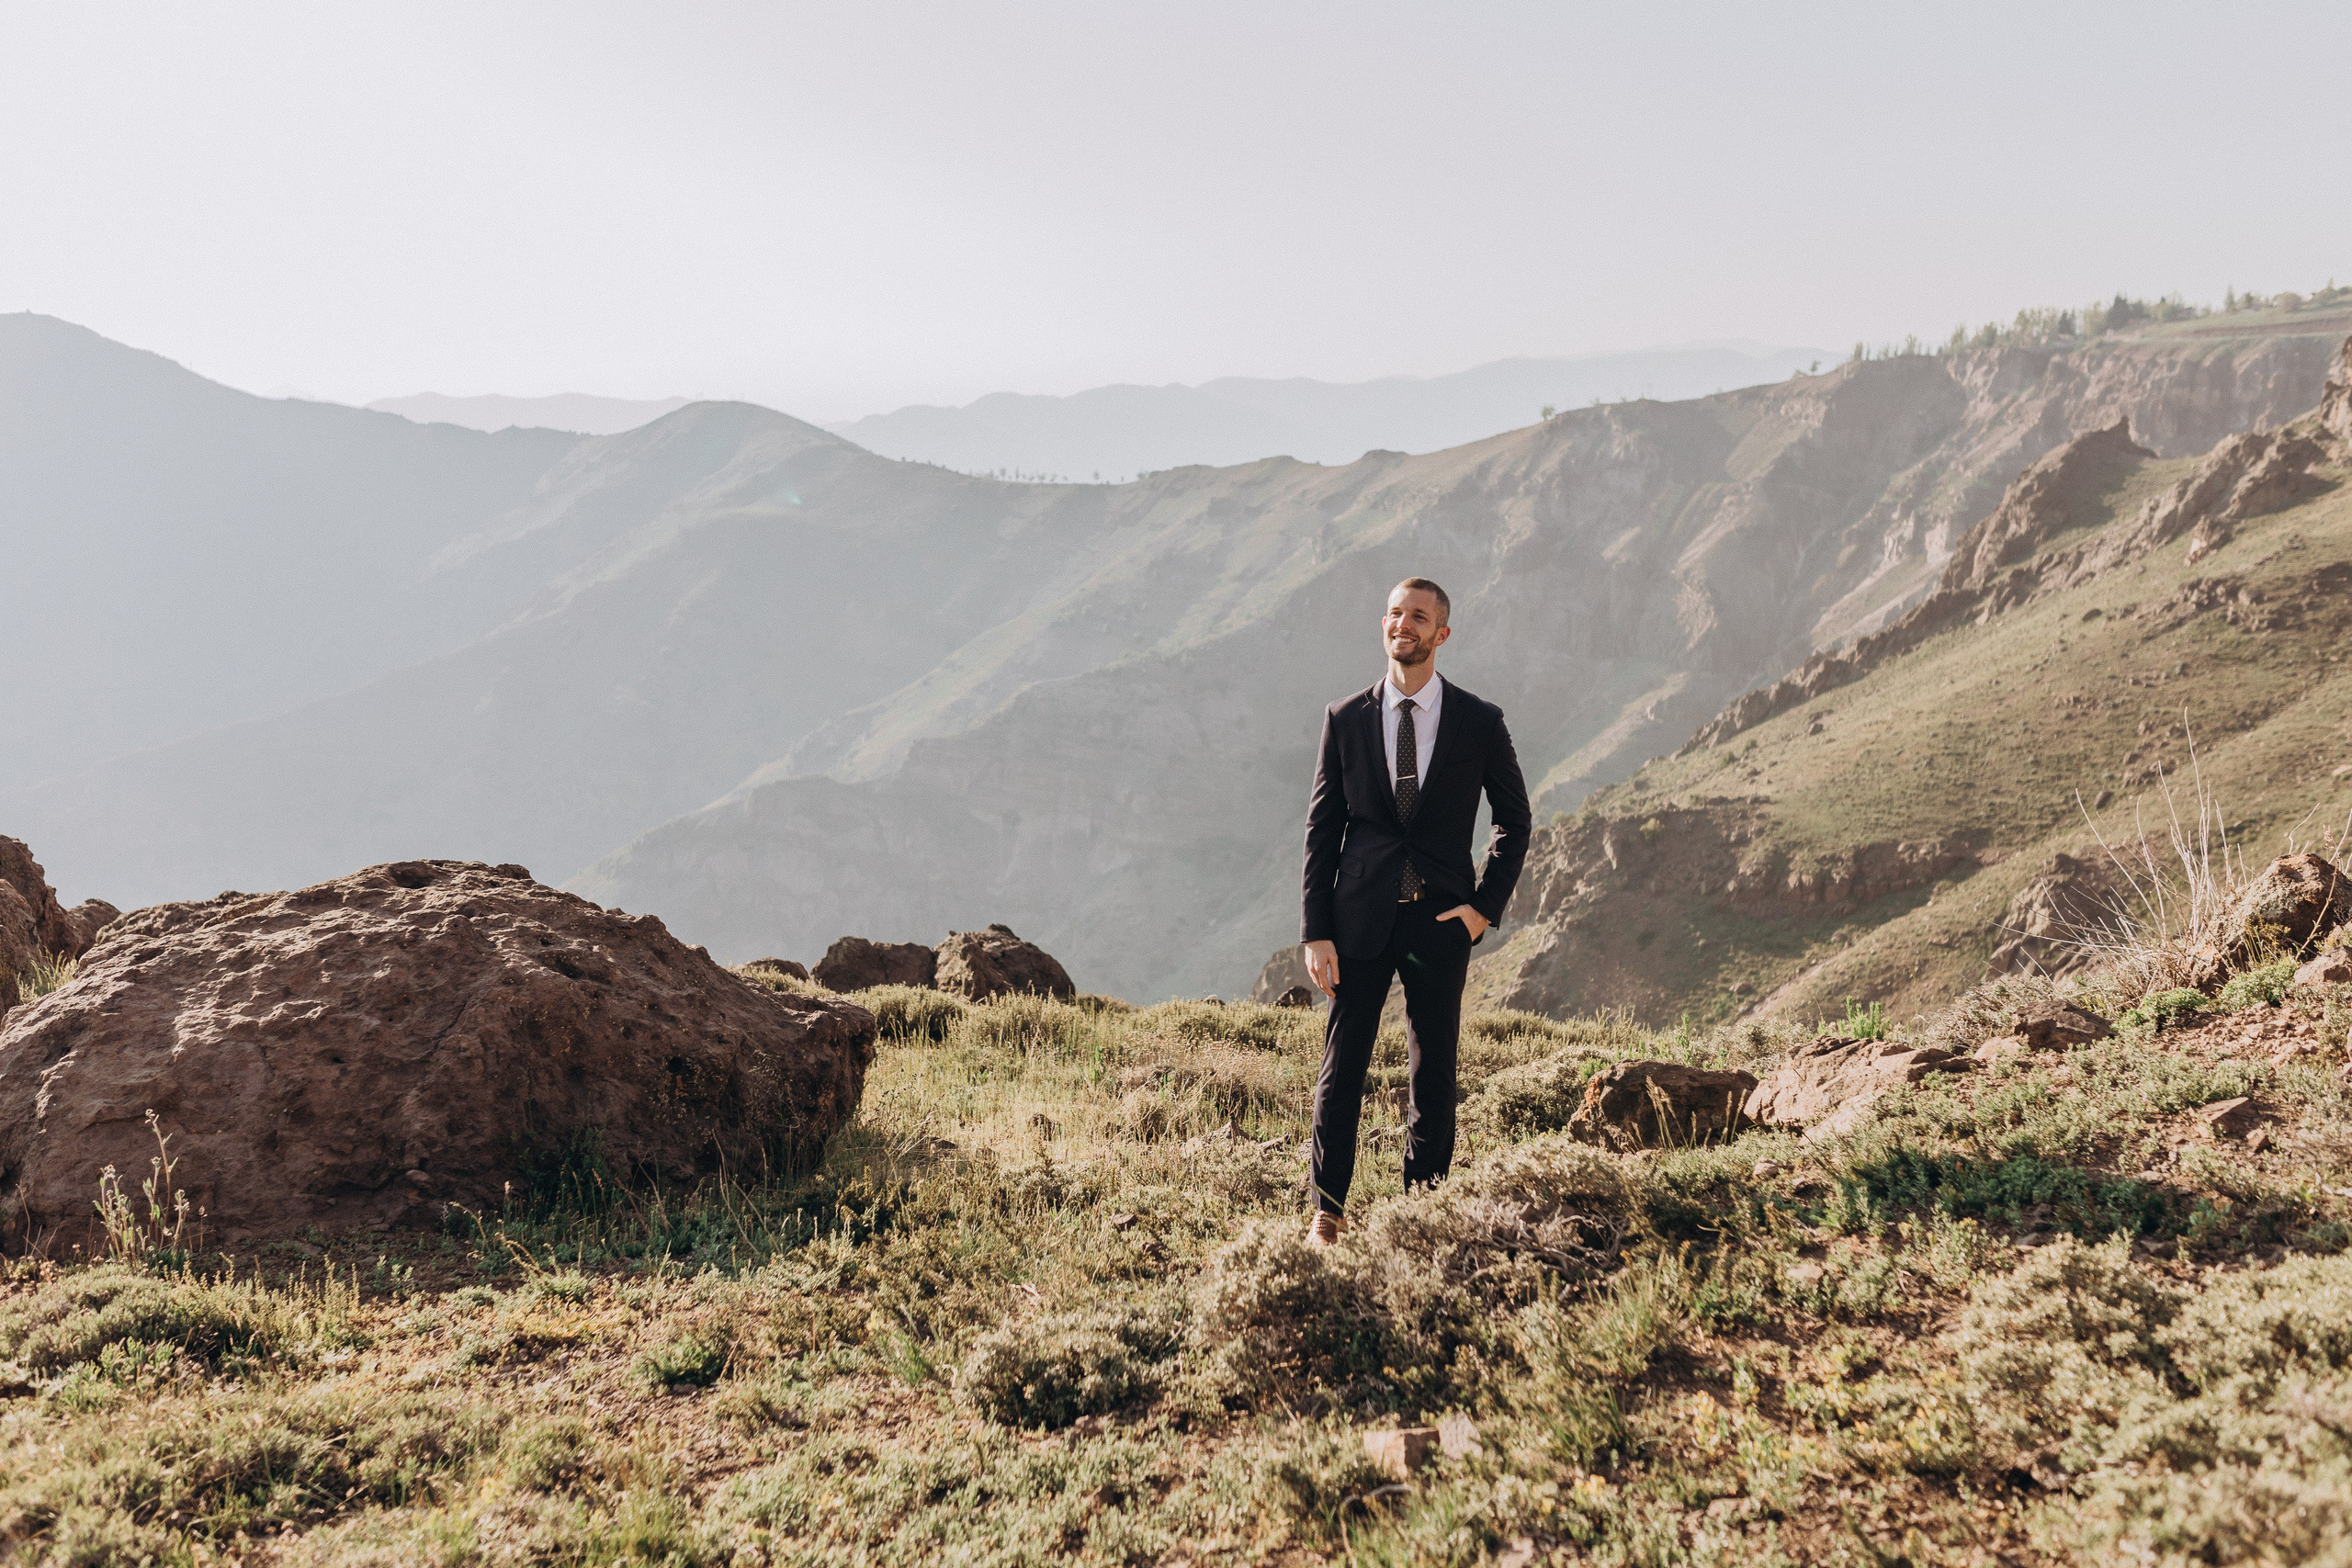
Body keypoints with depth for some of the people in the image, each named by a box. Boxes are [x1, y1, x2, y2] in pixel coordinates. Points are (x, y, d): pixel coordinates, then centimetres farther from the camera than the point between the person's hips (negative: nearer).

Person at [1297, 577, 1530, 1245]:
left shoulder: (1479, 723, 0)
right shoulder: (1346, 719, 2)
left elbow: (1515, 820, 10)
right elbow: (1321, 829, 3)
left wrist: (1485, 905, -1)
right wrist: (1316, 932, -3)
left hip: (1442, 918, 0)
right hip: (1361, 916, 0)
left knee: (1434, 1072, 7)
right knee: (1341, 1069, 3)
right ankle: (1329, 1209, 16)